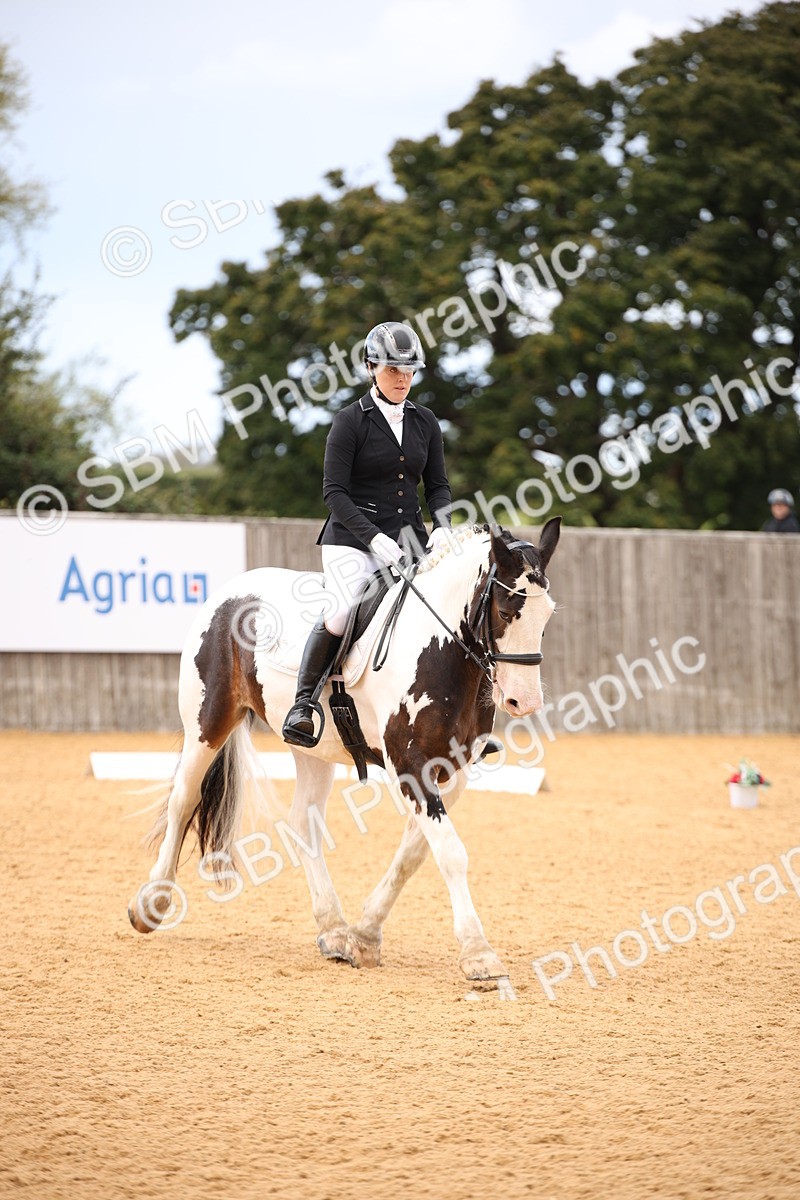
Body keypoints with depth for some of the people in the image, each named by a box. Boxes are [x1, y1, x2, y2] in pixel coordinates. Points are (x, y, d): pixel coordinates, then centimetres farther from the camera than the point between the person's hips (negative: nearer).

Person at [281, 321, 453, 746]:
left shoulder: (425, 422, 11)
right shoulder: (350, 421, -4)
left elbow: (438, 485, 15)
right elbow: (334, 491, -8)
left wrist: (442, 527, -6)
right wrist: (373, 537, -19)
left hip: (408, 541, 5)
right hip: (352, 539, -5)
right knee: (343, 614, -29)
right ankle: (303, 703, -14)